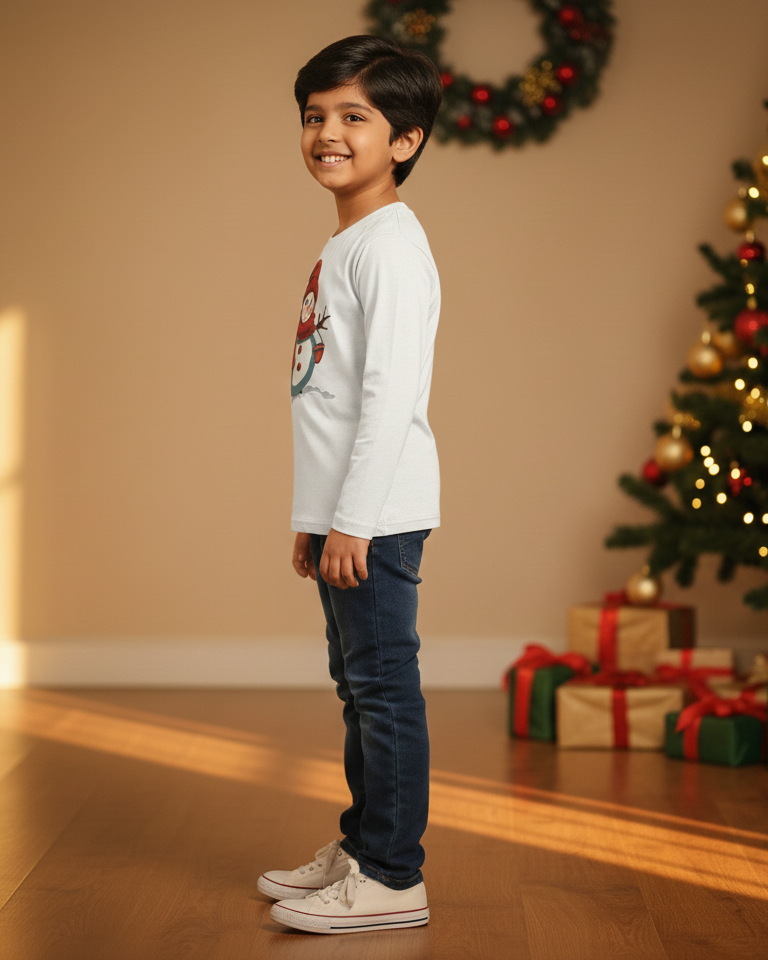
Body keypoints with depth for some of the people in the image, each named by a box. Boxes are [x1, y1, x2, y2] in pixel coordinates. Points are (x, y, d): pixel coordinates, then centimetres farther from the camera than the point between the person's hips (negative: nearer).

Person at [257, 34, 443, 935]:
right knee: (359, 685, 16)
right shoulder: (342, 246, 18)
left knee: (383, 684, -4)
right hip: (342, 513, 10)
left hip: (378, 514, -10)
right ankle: (360, 845, 28)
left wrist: (354, 520, -21)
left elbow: (391, 392, -20)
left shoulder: (391, 243, -13)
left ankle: (392, 878, 3)